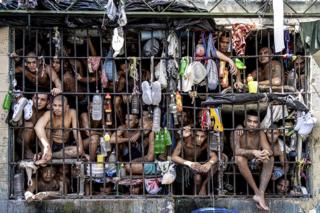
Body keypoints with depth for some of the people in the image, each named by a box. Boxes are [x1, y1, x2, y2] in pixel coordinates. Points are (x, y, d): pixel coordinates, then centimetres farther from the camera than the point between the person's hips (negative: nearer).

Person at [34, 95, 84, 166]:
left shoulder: (71, 113, -12)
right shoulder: (49, 114, -20)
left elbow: (76, 132, -13)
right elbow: (38, 127, -40)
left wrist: (80, 148, -24)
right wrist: (46, 145, -56)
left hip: (64, 146, 3)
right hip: (51, 144, -2)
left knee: (78, 151, -27)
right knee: (49, 123, -26)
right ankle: (45, 155, -27)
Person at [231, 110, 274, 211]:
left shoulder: (260, 133, -7)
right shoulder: (238, 131, -18)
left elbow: (270, 151, -14)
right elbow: (236, 150, -30)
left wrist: (266, 153, -40)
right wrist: (253, 152, -45)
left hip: (255, 163, 4)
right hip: (240, 165, -3)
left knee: (270, 158, -22)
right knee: (239, 158, -35)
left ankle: (261, 194, -30)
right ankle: (257, 192, -29)